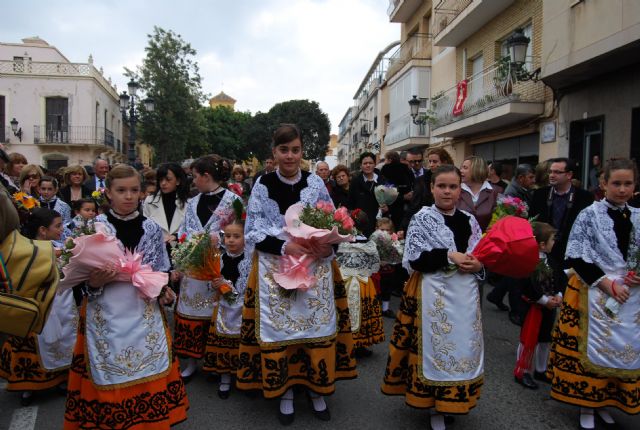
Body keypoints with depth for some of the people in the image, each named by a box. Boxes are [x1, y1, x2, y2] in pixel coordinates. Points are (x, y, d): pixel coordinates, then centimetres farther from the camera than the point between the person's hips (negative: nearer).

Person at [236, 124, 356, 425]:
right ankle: (285, 392, 25)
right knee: (278, 329, 5)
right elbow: (253, 232, -4)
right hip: (275, 269, -1)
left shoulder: (315, 183, 2)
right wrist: (285, 246, -19)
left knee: (317, 326, 7)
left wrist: (327, 247, -15)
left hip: (315, 267, 2)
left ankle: (317, 389, 26)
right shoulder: (262, 185, -2)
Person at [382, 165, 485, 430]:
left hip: (464, 293, 5)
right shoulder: (422, 218, -4)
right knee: (434, 345, 1)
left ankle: (453, 400, 30)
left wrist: (478, 265, -8)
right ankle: (434, 404, 17)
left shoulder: (468, 221, 10)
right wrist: (450, 256, -18)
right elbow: (414, 259, -12)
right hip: (434, 293, -5)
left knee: (463, 347, 11)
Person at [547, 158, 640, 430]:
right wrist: (607, 284, -15)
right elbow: (576, 258, -11)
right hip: (594, 293, -5)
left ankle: (604, 403, 28)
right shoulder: (590, 215, -8)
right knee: (591, 348, 3)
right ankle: (586, 406, 18)